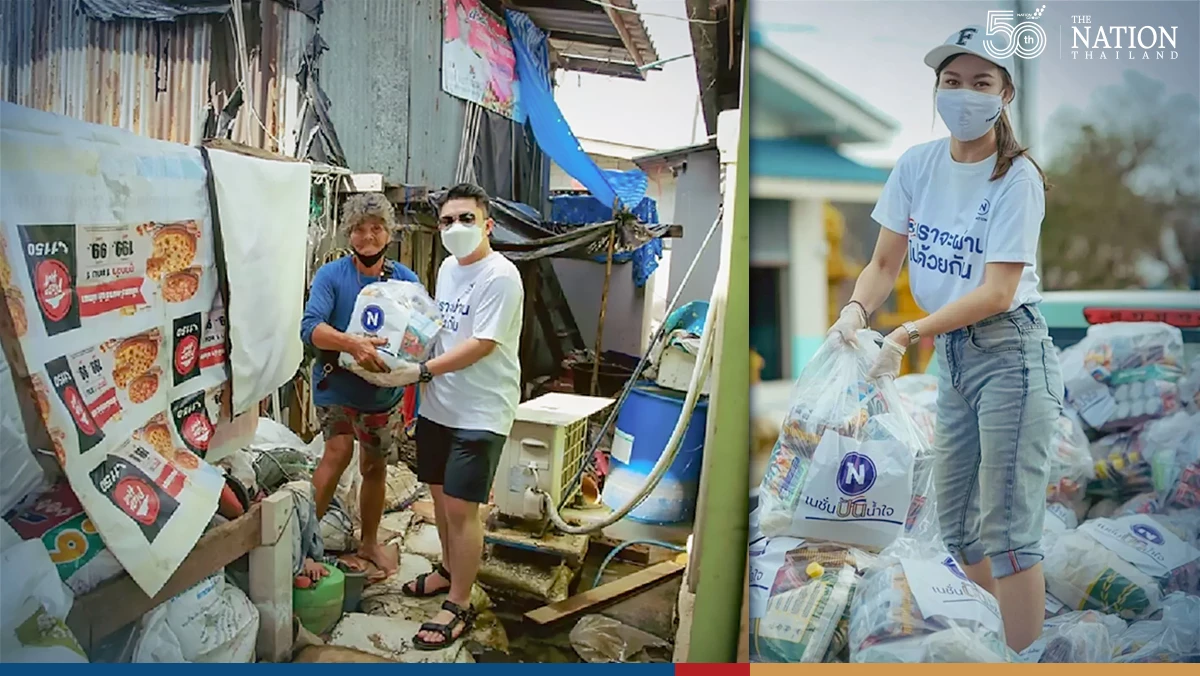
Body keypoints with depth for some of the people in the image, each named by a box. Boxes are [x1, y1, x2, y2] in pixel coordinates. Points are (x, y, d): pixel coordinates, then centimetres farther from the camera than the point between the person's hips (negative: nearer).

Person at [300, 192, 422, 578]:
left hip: (385, 390, 4)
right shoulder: (331, 275, -11)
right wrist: (352, 343, -41)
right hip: (337, 384, -3)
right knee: (339, 450, -23)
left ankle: (369, 543, 34)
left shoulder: (405, 280, -2)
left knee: (375, 467, 14)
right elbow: (310, 327, -23)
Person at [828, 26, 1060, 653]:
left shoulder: (1016, 177, -15)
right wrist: (856, 309, -19)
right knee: (957, 528, 16)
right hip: (951, 355, 7)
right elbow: (884, 262, 1)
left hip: (1008, 354, -7)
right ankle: (1022, 629, 35)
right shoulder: (916, 164, 1)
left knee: (1005, 529, -5)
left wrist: (907, 335, -28)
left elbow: (997, 293, -20)